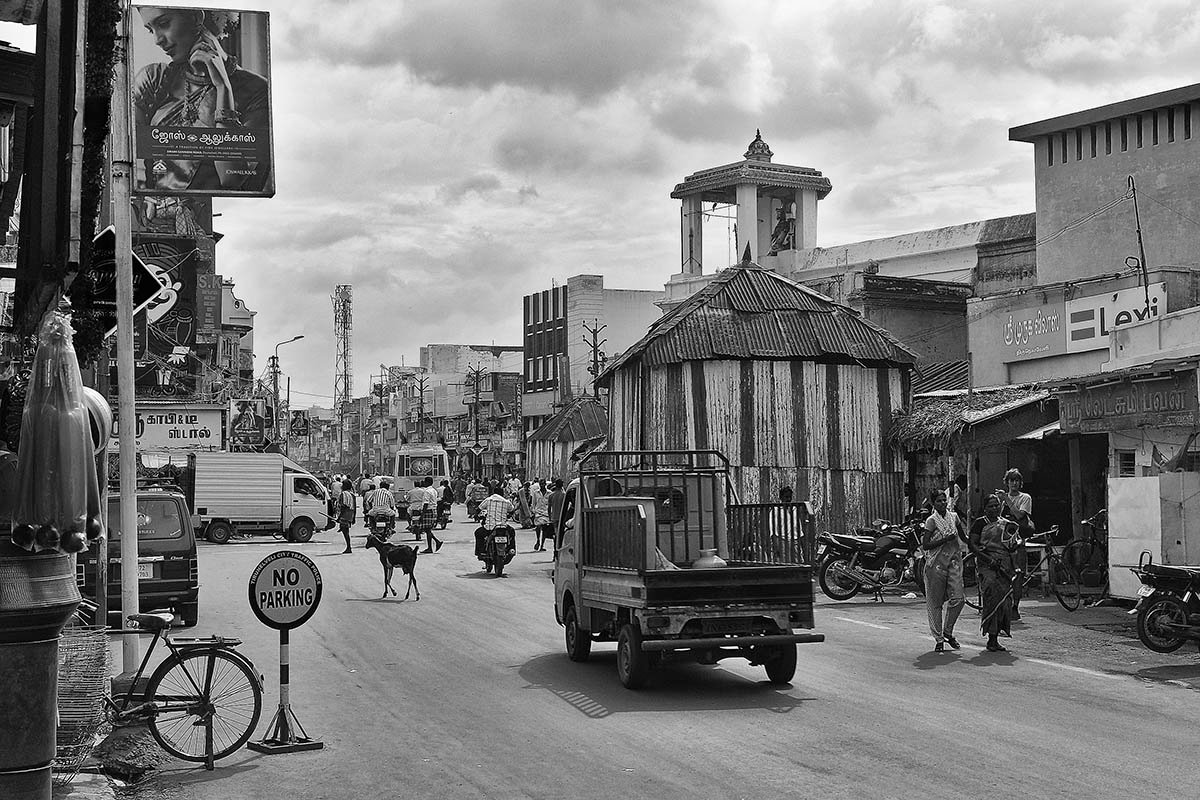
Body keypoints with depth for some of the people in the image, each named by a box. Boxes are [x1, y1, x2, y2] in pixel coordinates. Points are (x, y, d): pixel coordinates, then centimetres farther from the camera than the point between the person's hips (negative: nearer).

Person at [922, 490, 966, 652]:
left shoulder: (954, 517, 9)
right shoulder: (931, 520, -7)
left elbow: (964, 537, 23)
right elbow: (925, 545, -14)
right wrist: (945, 539, -20)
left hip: (954, 561, 4)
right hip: (936, 563, -4)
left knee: (958, 599, -7)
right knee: (935, 602, 1)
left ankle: (948, 632, 14)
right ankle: (938, 639, 11)